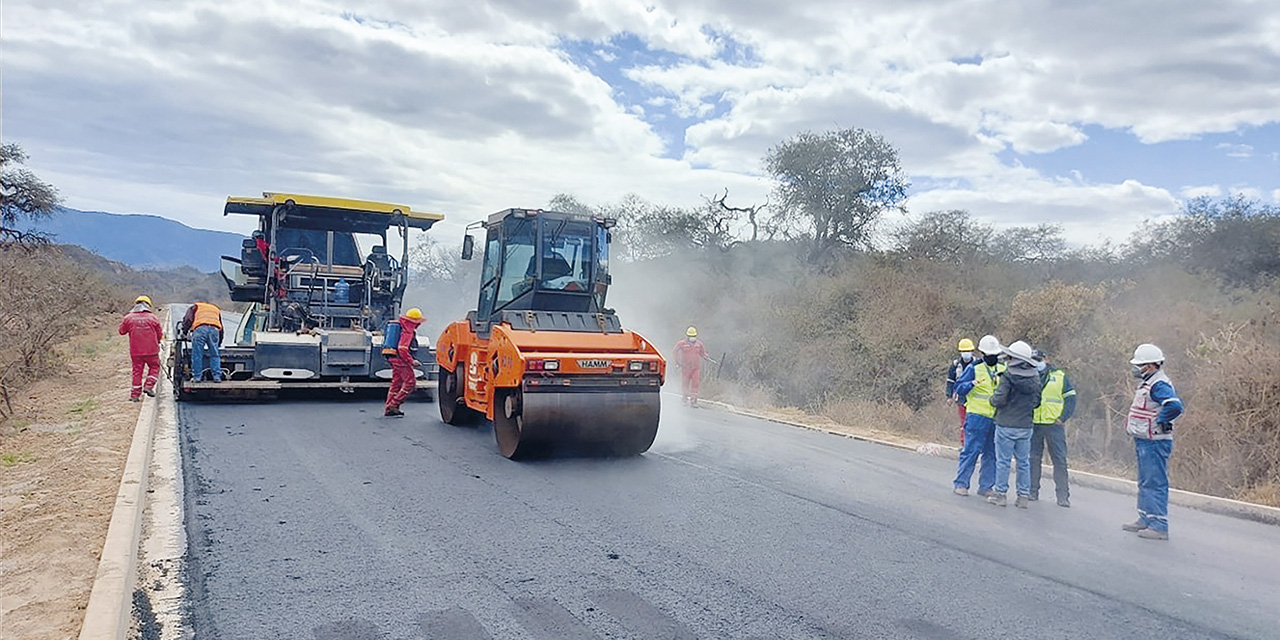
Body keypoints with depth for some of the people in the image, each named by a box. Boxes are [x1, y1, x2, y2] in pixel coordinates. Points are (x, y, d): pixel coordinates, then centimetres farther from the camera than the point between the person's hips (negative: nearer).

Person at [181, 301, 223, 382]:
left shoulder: (194, 307, 31)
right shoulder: (216, 309, 38)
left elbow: (188, 320, 12)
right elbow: (221, 329, 36)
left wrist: (184, 331, 25)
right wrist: (218, 344, 41)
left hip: (200, 329, -2)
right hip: (214, 329, 3)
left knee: (197, 355, 1)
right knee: (215, 355, 7)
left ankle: (197, 377, -1)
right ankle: (217, 376, 0)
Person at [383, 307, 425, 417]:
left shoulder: (401, 326, 17)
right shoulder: (408, 331, -16)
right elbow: (403, 348, -26)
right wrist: (412, 362, -22)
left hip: (393, 358, 10)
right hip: (400, 359, -10)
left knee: (396, 382, 14)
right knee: (410, 382, -5)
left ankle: (388, 408, 15)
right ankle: (393, 405, -6)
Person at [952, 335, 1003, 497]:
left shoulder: (1003, 369, 12)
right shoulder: (974, 368, -4)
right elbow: (959, 388, -7)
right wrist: (972, 383, -26)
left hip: (996, 418, 5)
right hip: (977, 416, -5)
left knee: (992, 453, 8)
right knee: (971, 450, -5)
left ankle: (985, 486, 17)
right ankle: (961, 484, 3)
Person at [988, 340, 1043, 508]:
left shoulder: (1008, 376, -15)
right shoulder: (1035, 377, 2)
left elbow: (1000, 400, -18)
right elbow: (1037, 401, 9)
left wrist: (992, 400, 3)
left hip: (1006, 426, -5)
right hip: (1026, 426, 5)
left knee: (1003, 461, 3)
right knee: (1024, 462, 12)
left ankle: (1001, 494, 8)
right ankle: (1024, 496, 15)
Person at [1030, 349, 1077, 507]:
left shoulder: (1060, 376, 4)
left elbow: (1071, 398, 4)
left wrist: (1063, 418, -6)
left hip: (1054, 425, -2)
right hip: (1033, 425, 2)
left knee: (1060, 460, -2)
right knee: (1033, 459, 6)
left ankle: (1063, 495, 2)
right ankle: (1032, 492, 15)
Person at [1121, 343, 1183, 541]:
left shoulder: (1159, 385, -19)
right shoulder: (1148, 383, 14)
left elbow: (1175, 406, -33)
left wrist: (1160, 422, -20)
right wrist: (1133, 425, 16)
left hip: (1154, 443, -11)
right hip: (1144, 442, 11)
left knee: (1155, 483, -7)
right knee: (1145, 482, 19)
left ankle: (1159, 526, -2)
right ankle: (1145, 519, 30)